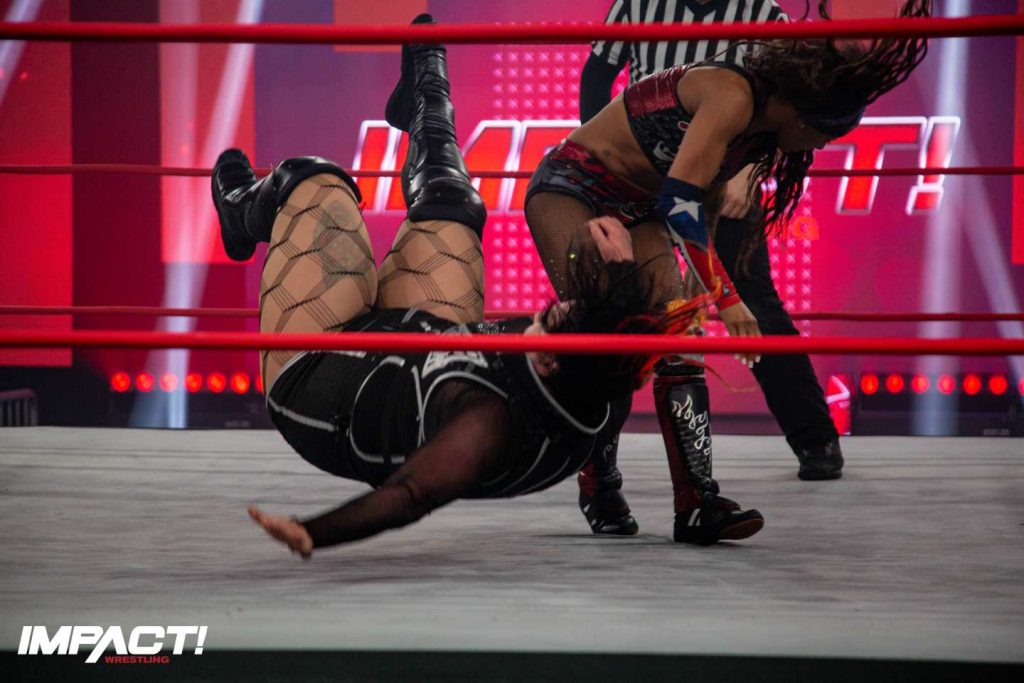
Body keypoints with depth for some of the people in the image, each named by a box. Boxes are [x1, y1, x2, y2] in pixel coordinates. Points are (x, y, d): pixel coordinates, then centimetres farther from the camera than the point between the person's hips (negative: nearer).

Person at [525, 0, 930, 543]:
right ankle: (599, 493, -4)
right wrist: (725, 298, -36)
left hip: (636, 212, 8)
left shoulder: (761, 134, 2)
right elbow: (679, 198, -34)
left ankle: (697, 506, -15)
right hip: (572, 187, -8)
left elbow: (705, 211, 10)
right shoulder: (733, 95, -27)